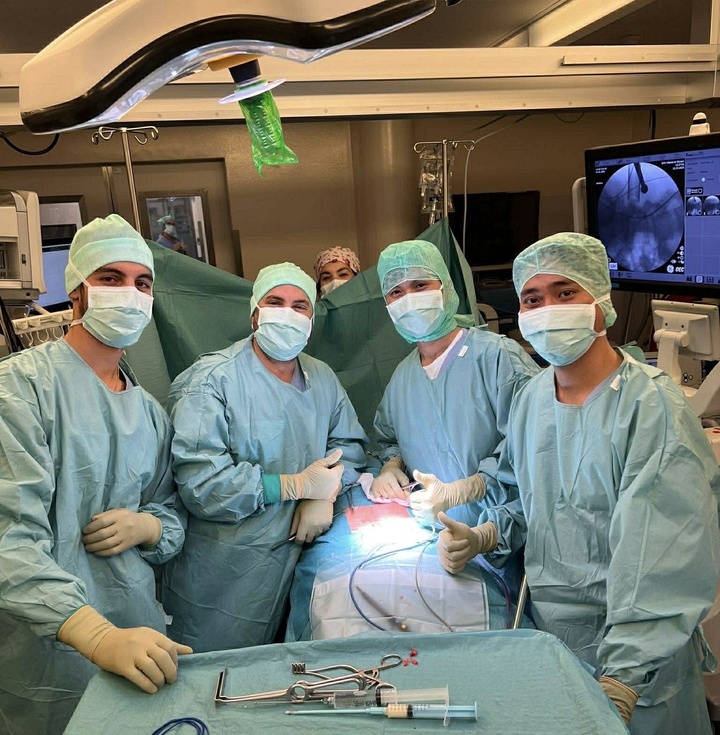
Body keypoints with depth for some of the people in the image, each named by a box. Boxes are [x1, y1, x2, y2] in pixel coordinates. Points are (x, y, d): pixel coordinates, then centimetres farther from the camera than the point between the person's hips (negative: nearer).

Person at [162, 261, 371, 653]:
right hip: (223, 572, -5)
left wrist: (326, 493, -10)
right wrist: (298, 485, -19)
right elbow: (197, 480, -23)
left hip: (297, 558, 5)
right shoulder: (213, 379, -15)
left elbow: (349, 443, 12)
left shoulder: (323, 378, 7)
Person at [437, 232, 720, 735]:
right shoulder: (531, 397, 1)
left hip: (633, 656, -5)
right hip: (544, 629, 6)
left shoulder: (652, 406, -21)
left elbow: (662, 566, -26)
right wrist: (482, 537, -3)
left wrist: (618, 685, -29)